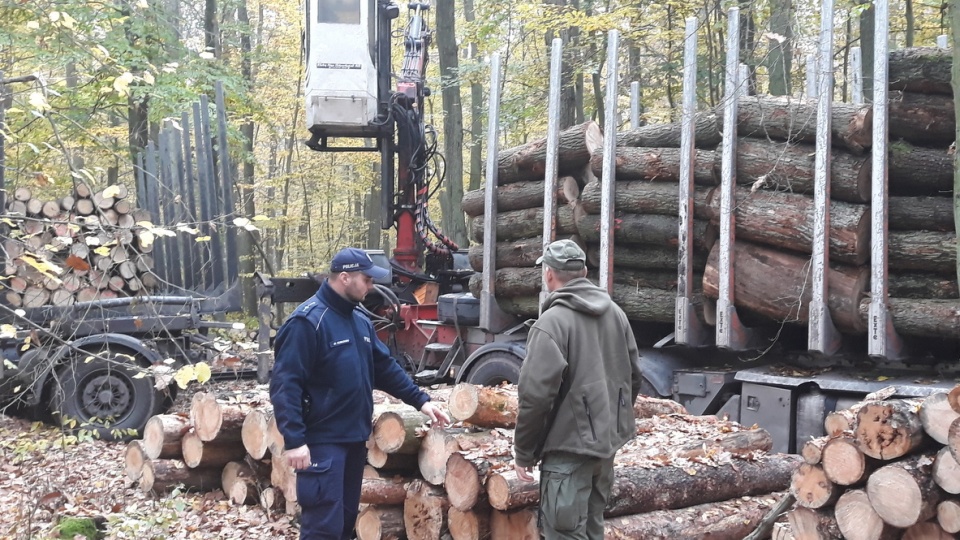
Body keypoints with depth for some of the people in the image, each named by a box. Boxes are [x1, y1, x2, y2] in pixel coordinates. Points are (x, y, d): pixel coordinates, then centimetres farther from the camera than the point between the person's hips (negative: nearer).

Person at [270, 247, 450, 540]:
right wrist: (294, 440, -26)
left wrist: (420, 400, 11)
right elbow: (285, 384, -21)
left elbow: (385, 368, 19)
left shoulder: (360, 321, 11)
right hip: (322, 442, -9)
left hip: (354, 438, 9)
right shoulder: (307, 321, -16)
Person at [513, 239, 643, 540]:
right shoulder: (615, 313, 7)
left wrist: (523, 452, -9)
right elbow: (633, 376, 15)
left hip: (570, 447, -8)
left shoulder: (552, 322, -17)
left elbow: (536, 395, -20)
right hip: (607, 442, 8)